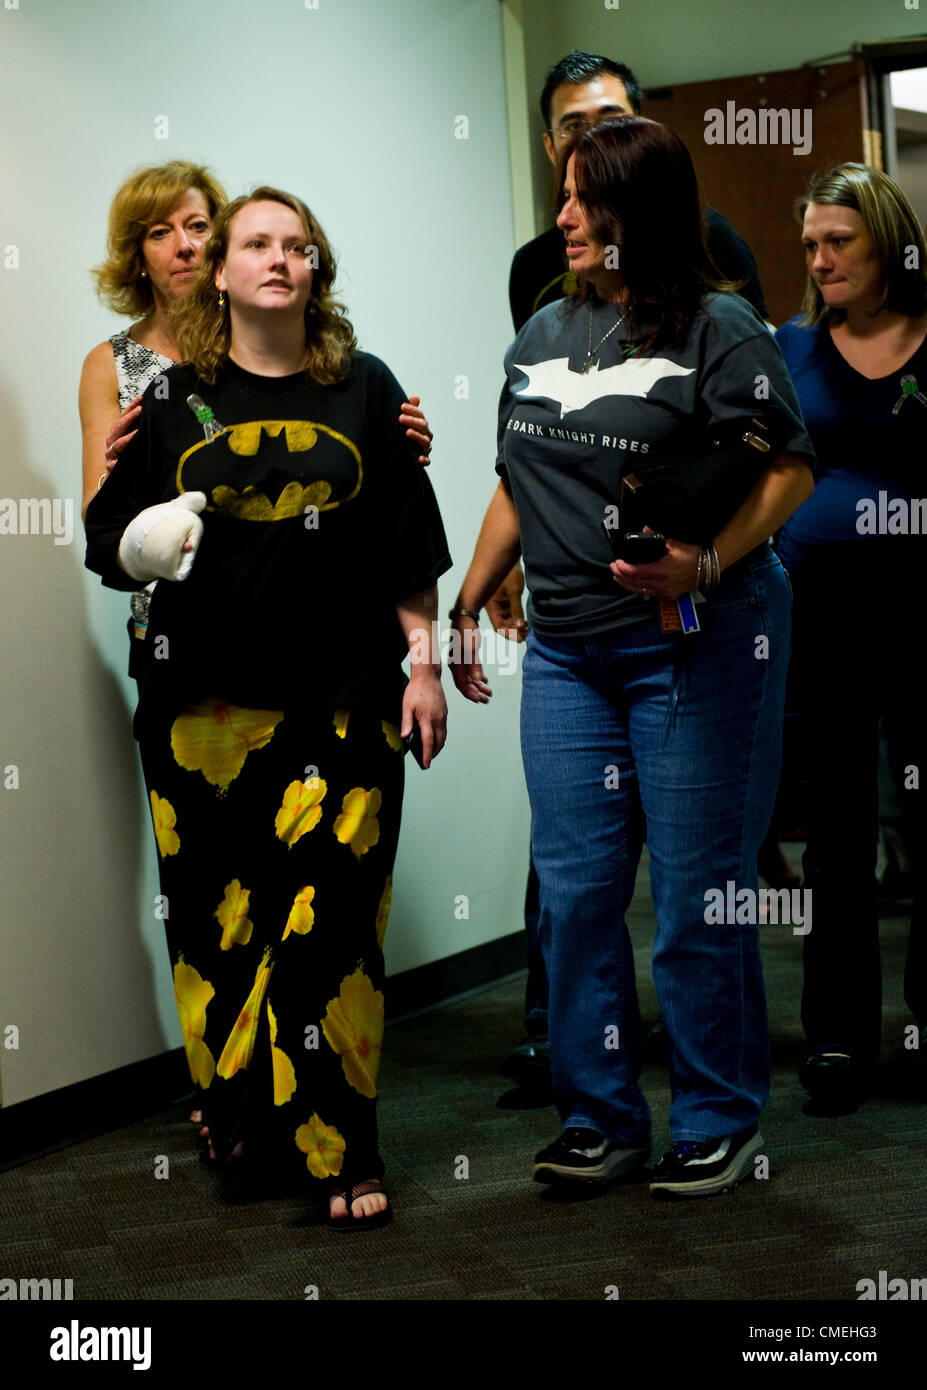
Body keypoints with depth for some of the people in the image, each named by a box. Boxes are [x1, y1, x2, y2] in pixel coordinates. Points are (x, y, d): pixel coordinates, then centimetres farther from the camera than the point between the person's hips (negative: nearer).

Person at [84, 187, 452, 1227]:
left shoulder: (363, 388, 9)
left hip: (341, 700, -1)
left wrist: (423, 664, 5)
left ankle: (340, 1149, 5)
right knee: (217, 914, 3)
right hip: (202, 701, 1)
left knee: (327, 917, -5)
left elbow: (408, 548, 10)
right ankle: (241, 1118, 20)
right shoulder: (171, 397, 8)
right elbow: (108, 544, 11)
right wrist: (142, 549, -10)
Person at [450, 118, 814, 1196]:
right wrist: (467, 608, 18)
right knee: (574, 888, 6)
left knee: (697, 891, 1)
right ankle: (598, 1117, 19)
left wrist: (707, 562, -24)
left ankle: (717, 1120, 17)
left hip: (697, 645, -6)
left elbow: (790, 471, -10)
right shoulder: (540, 336, 13)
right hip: (567, 650, 6)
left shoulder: (718, 329, -6)